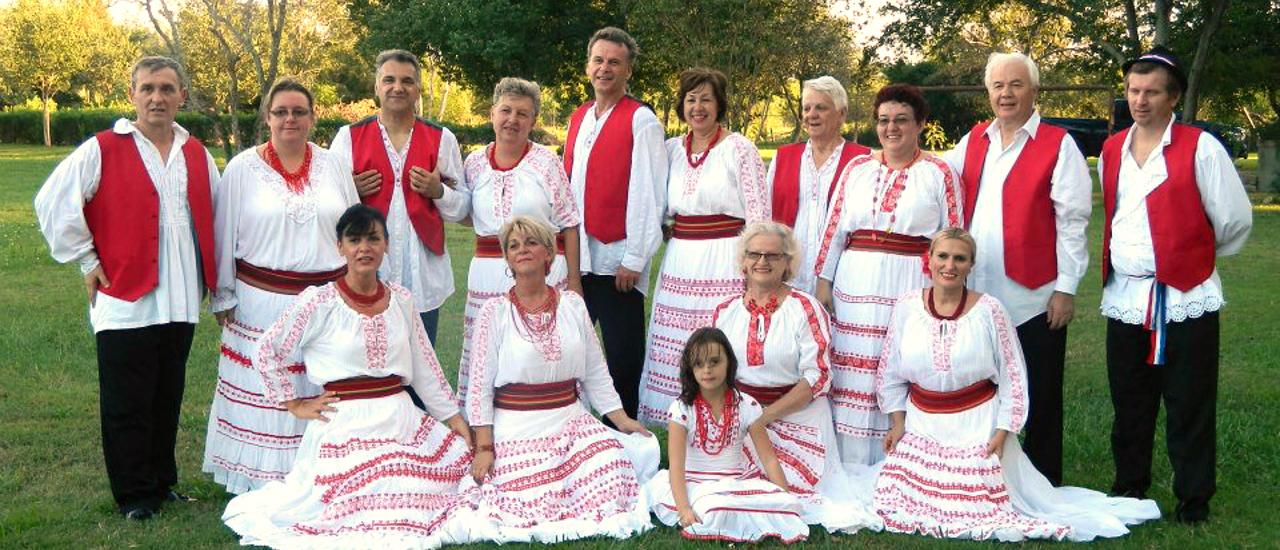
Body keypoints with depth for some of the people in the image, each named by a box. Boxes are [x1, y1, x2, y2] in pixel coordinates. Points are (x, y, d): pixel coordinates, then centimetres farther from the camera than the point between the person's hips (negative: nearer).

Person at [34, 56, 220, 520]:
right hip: (125, 301, -4)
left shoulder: (196, 155, 11)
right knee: (127, 406, 1)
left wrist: (214, 280, 15)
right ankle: (134, 496, 13)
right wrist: (87, 260, -5)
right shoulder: (102, 151, -4)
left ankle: (162, 483, 26)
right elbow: (52, 204, -5)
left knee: (168, 399, 13)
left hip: (181, 302, 5)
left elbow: (215, 215, 22)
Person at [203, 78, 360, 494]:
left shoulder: (333, 166, 8)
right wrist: (224, 296, 3)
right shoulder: (243, 168, 1)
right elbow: (225, 235, 4)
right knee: (263, 392, 1)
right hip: (263, 300, -2)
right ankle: (260, 484, 11)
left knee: (320, 393, 4)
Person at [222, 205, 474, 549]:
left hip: (400, 420, 5)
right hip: (345, 427, -5)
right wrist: (296, 405, 0)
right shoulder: (319, 301, -4)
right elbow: (267, 354, 1)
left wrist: (456, 420, 11)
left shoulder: (401, 300, 10)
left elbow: (425, 366, 14)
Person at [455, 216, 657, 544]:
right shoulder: (496, 312, -2)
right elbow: (480, 385, -3)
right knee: (534, 507, -17)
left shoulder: (572, 306, 8)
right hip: (516, 430, -3)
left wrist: (621, 419, 7)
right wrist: (484, 447, -9)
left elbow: (596, 373, 13)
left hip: (570, 424, 3)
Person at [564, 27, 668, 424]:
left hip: (618, 261, -6)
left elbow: (647, 194, -11)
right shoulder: (578, 119, 14)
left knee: (623, 359, 2)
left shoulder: (641, 121, -6)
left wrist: (634, 259, -14)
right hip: (578, 257, 6)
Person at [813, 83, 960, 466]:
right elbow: (834, 228, 11)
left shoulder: (939, 174, 4)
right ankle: (852, 469, 13)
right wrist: (823, 280, 7)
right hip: (857, 287, 3)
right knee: (855, 376, 4)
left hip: (912, 289, -3)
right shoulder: (857, 169, 12)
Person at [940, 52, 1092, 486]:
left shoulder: (1058, 145, -3)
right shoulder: (973, 141, 12)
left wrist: (1066, 287, -11)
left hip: (1034, 297, -5)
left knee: (1039, 400, 5)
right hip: (978, 295, 5)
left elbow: (1072, 220, -7)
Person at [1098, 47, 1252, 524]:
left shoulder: (1200, 148, -6)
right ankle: (1129, 489, 26)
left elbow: (1235, 221, -2)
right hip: (1124, 297, 5)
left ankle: (1194, 499, 14)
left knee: (1189, 407, 2)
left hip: (1185, 298, -5)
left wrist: (1197, 256, 9)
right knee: (1129, 404, 13)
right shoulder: (1111, 151, 10)